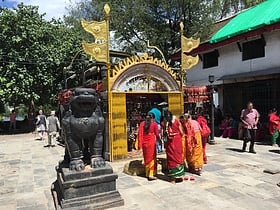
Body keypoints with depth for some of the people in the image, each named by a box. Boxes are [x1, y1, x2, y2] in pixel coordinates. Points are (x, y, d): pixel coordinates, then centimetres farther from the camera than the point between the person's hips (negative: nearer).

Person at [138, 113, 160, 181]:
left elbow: (140, 134, -2)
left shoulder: (142, 123, 3)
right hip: (151, 143, -3)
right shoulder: (154, 124, -3)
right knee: (152, 158, 6)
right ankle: (151, 175, 2)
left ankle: (147, 174, 25)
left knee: (146, 158, 16)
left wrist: (140, 145, -2)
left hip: (144, 143, 4)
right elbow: (157, 134, -3)